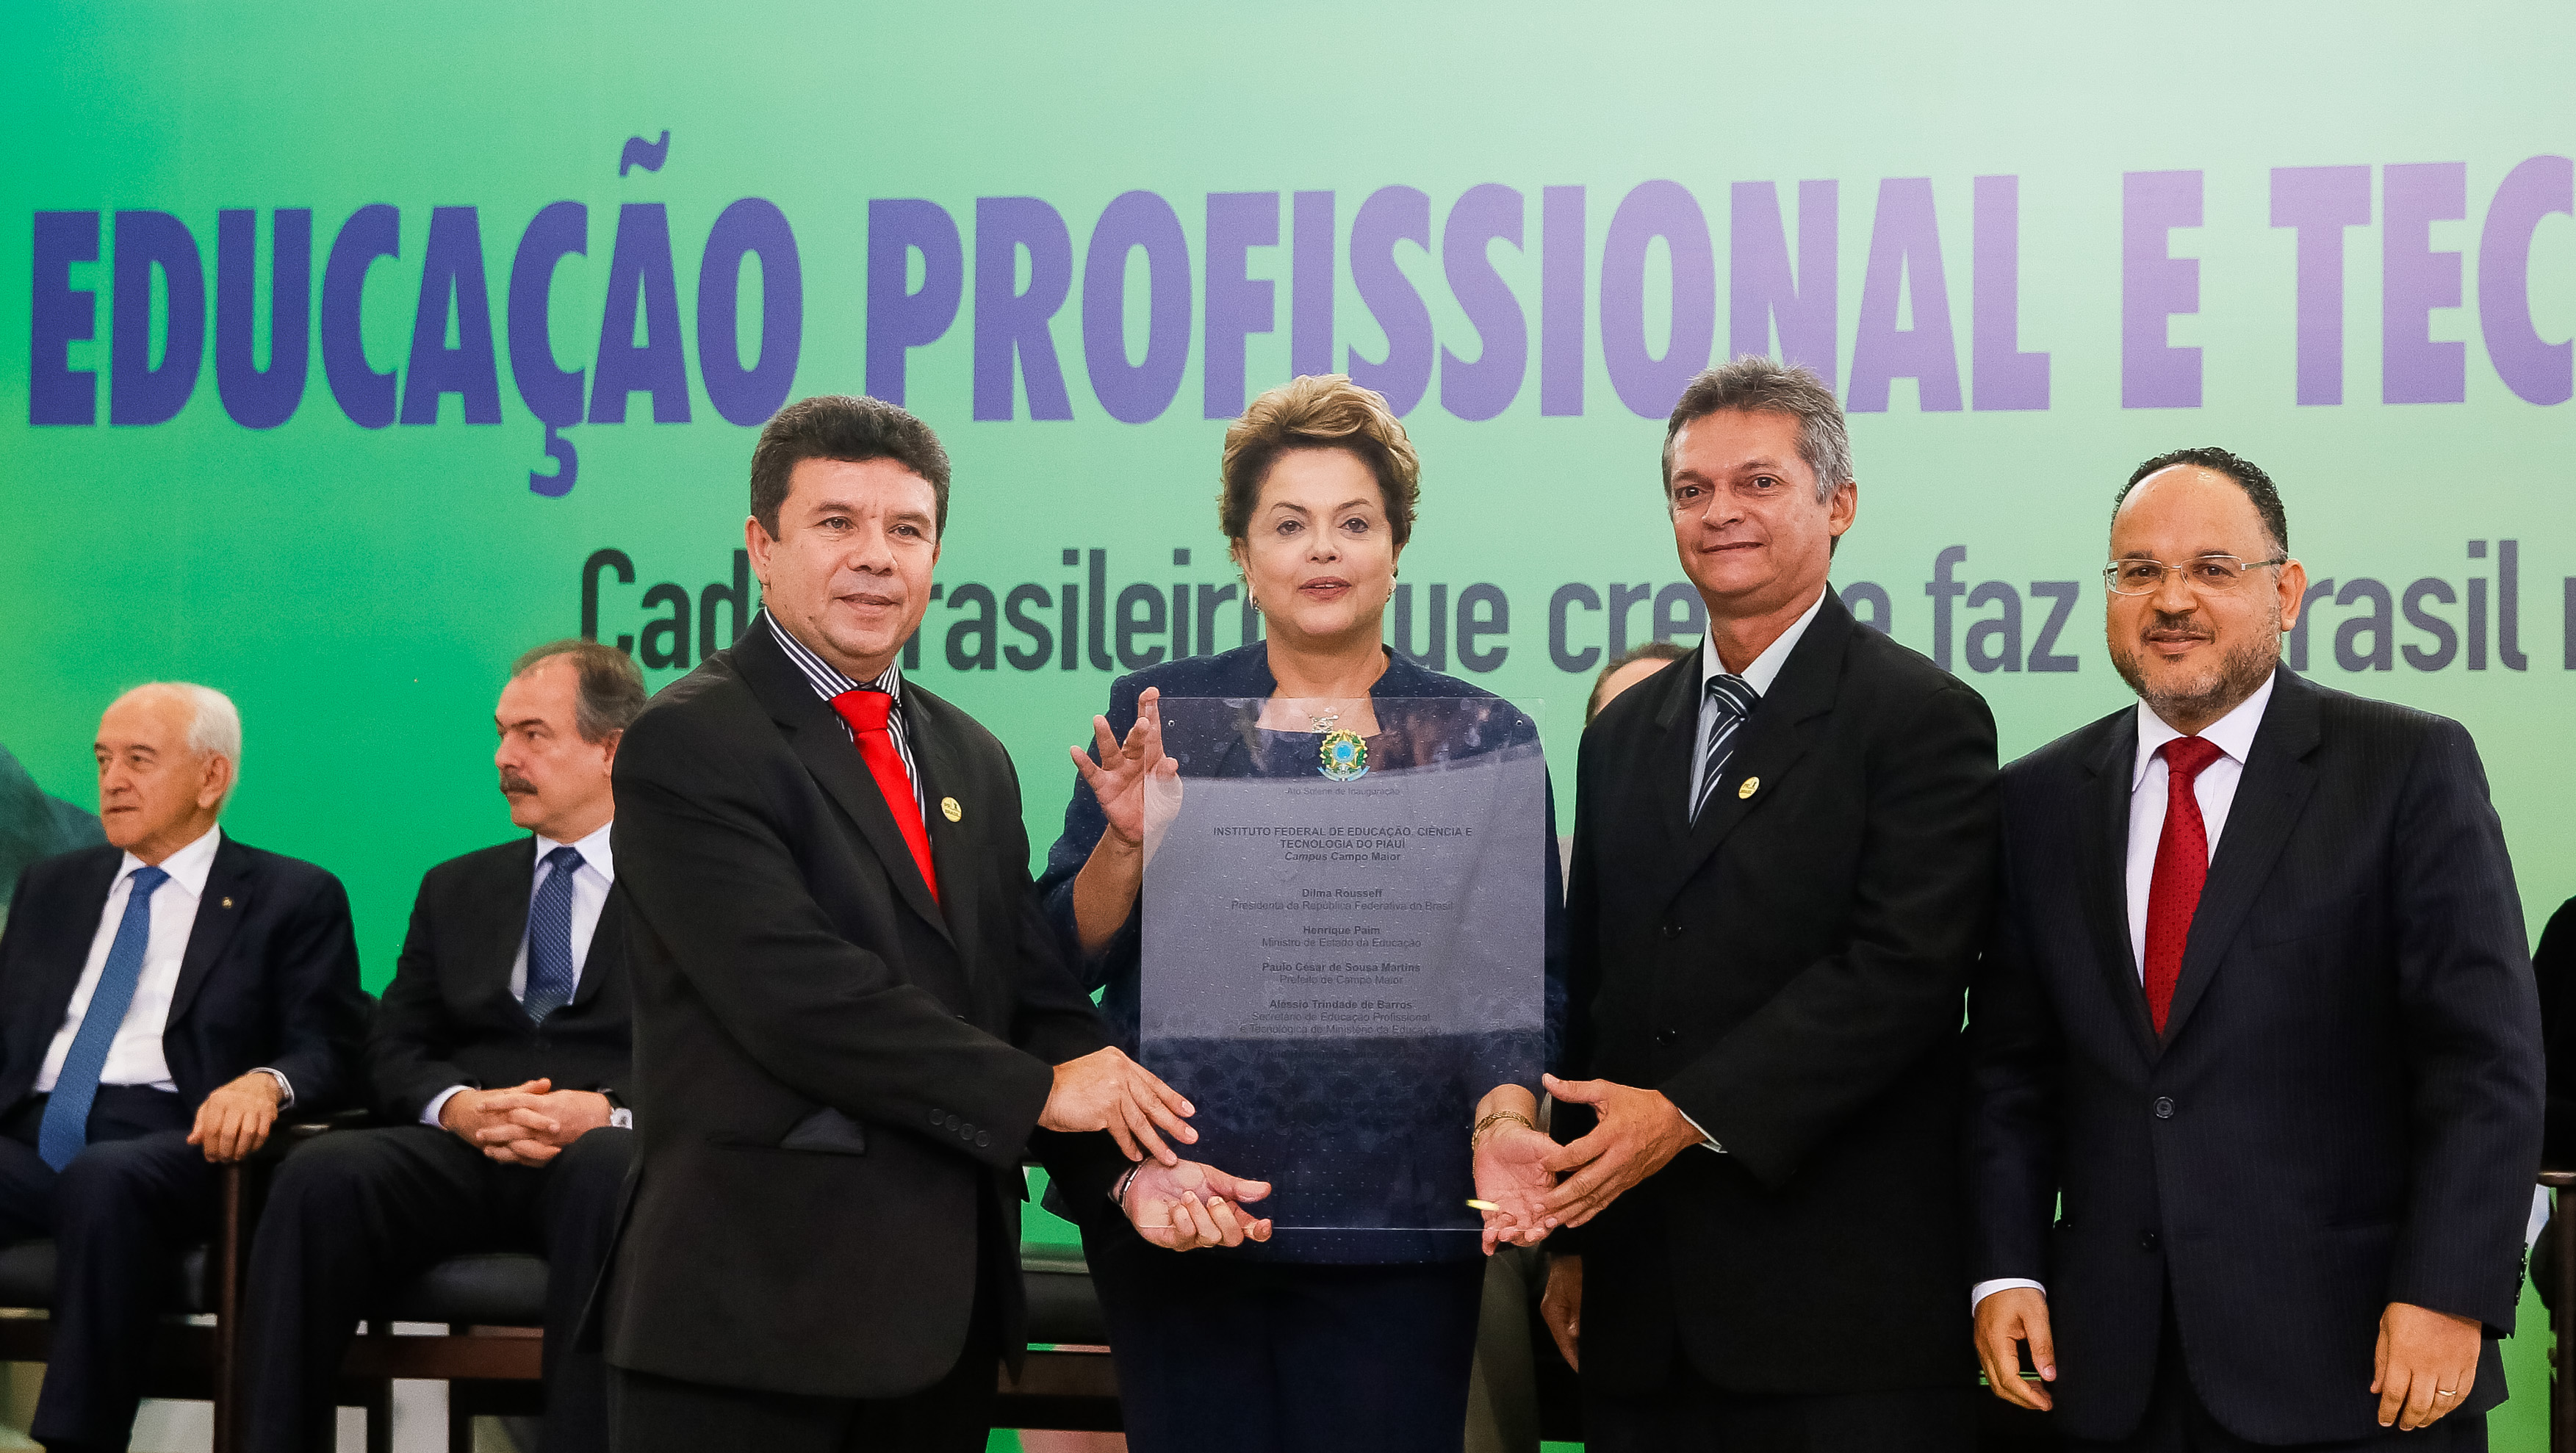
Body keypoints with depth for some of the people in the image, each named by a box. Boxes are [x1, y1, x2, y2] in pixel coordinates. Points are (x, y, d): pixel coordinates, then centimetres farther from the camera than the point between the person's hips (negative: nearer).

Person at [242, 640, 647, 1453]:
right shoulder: (456, 889, 26)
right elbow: (394, 1051, 18)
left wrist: (610, 1112, -17)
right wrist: (459, 1106, -5)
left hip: (603, 1149, -3)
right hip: (460, 1149, 4)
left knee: (611, 1175, -40)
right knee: (321, 1175, -28)